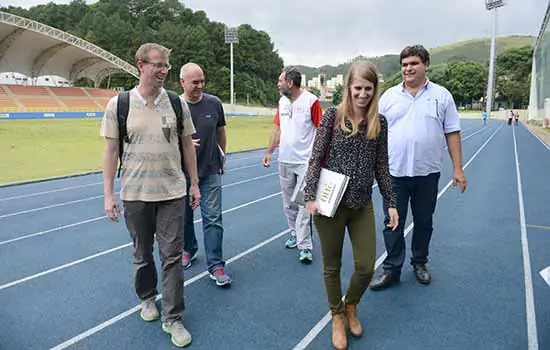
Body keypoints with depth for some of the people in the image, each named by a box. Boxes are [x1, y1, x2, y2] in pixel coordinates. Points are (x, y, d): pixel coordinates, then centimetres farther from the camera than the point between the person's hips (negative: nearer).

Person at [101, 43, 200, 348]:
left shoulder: (177, 103, 1)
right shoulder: (118, 105, -3)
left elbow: (187, 145, 7)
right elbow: (111, 151, -1)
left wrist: (194, 184, 7)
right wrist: (108, 194, -3)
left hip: (172, 193, 1)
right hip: (135, 194, 0)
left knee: (172, 256, 3)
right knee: (142, 254, 17)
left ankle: (173, 319, 15)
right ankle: (147, 298, 42)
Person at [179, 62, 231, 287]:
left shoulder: (214, 103, -2)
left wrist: (222, 155, 16)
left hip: (210, 171, 0)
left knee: (213, 218, -1)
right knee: (184, 216, 17)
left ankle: (215, 265, 8)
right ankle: (188, 250, 41)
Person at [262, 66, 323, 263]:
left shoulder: (311, 101, -10)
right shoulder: (282, 101, 10)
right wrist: (269, 152, 12)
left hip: (305, 162, -7)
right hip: (284, 161, 7)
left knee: (304, 204, -6)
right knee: (289, 204, 15)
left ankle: (305, 247, 0)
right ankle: (295, 235, 32)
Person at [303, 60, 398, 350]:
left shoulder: (379, 122, 3)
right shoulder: (333, 115, -6)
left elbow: (381, 166, 8)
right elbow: (316, 158, -6)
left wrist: (391, 202, 7)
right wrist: (310, 196, -13)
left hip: (362, 205, 3)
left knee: (366, 267, 7)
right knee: (332, 267, 12)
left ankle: (350, 305, 39)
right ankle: (337, 316, 37)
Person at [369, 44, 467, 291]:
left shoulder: (442, 95, 3)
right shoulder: (389, 96, 5)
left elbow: (452, 134, 3)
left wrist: (457, 168, -2)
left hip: (428, 172, 0)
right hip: (394, 172, 0)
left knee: (424, 222, 14)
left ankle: (419, 263, 34)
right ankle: (391, 269, 18)